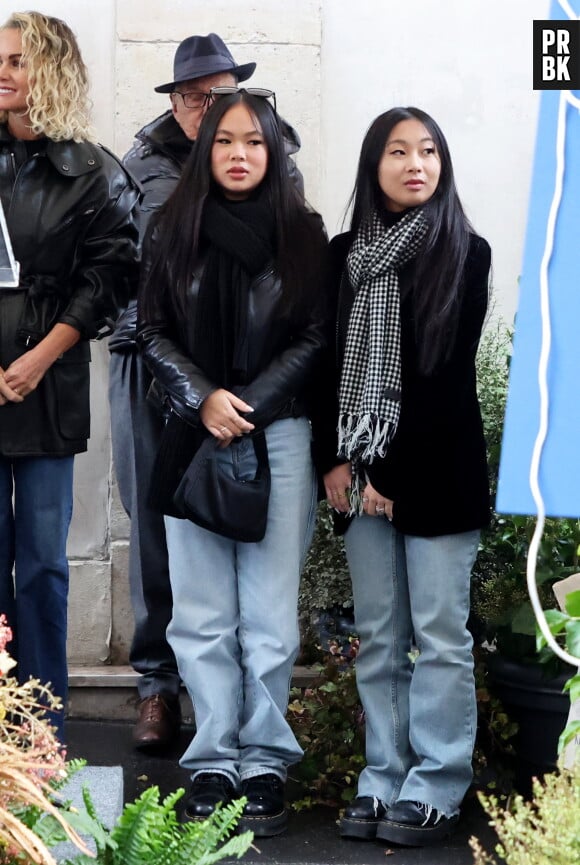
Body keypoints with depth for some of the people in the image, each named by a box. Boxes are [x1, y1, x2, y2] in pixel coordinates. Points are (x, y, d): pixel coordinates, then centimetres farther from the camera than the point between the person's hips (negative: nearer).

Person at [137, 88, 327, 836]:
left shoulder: (303, 234, 4)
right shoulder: (173, 234, 8)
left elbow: (316, 339, 1)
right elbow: (152, 333, 7)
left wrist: (248, 406, -8)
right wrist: (202, 400, -8)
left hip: (279, 438, -1)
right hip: (193, 439, 2)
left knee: (269, 612, -2)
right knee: (201, 614, 1)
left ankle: (265, 763, 7)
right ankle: (213, 762, 8)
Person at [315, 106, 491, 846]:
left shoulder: (465, 254, -1)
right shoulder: (345, 255, 11)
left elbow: (450, 372, -7)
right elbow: (329, 361, 9)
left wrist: (392, 468, -12)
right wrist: (335, 460, -2)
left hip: (435, 470, -4)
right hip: (360, 470, 4)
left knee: (439, 634, 0)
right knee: (378, 635, 8)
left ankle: (434, 789, 6)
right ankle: (384, 780, 15)